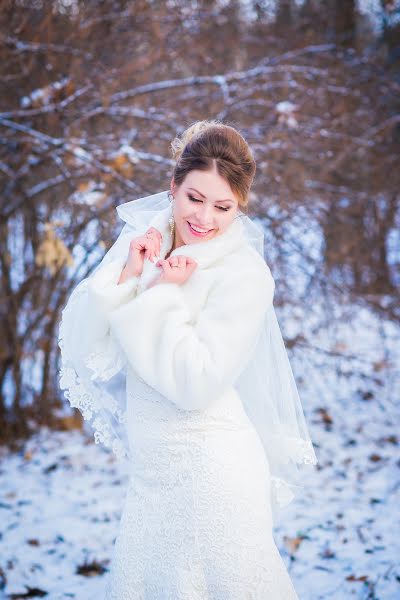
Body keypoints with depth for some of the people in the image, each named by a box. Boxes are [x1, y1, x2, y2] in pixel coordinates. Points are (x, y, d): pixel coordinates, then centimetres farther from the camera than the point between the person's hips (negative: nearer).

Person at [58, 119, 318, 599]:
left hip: (210, 470, -5)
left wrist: (164, 293, -14)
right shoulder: (144, 241, 3)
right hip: (150, 468, 6)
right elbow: (81, 346, -3)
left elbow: (195, 383, -20)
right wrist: (127, 275, -13)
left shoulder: (245, 274, -12)